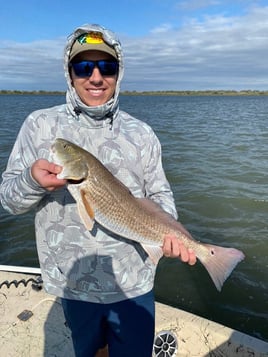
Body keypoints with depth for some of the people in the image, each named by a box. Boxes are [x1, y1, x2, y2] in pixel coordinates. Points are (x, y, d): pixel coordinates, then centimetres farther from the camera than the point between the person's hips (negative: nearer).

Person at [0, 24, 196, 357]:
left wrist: (170, 232, -16)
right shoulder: (40, 125, -7)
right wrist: (32, 180, -26)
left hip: (134, 281, 1)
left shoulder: (141, 133, -3)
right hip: (73, 282, 0)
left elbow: (159, 194, 4)